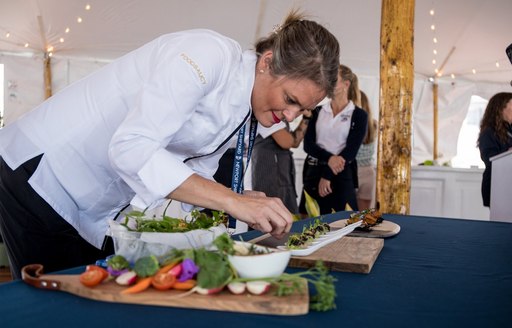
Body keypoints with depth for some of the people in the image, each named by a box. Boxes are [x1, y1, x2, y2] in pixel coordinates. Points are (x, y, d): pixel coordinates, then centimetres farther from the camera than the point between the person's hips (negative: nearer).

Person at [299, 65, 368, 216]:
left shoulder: (359, 115, 1)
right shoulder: (317, 111, 10)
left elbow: (350, 150, -7)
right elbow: (308, 144, 0)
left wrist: (327, 176, -13)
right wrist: (328, 158, -19)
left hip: (341, 176, -3)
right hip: (314, 173, 3)